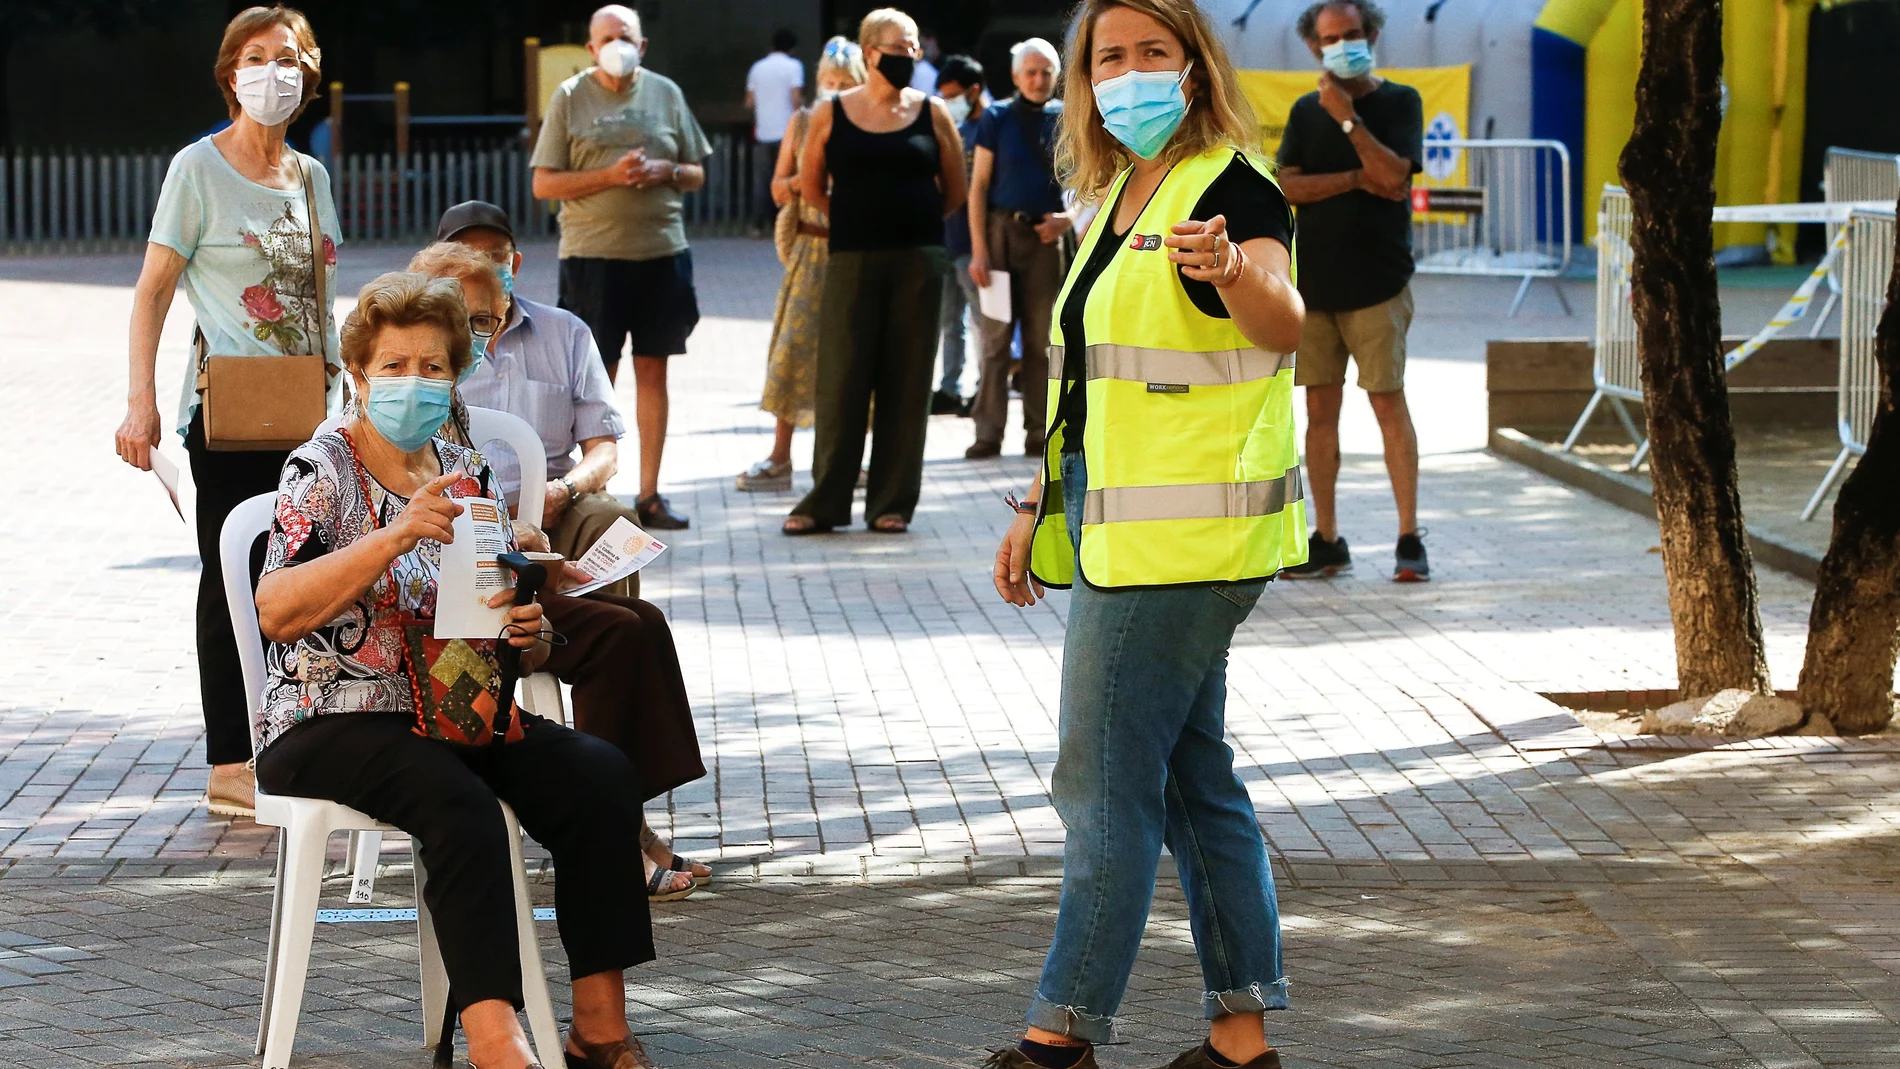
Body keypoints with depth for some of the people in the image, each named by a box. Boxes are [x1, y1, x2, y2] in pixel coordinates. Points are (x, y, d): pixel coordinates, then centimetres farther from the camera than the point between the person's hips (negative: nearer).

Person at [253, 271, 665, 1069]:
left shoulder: (468, 476, 14)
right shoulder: (321, 472, -3)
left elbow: (512, 636, 21)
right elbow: (276, 612, -19)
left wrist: (531, 636, -4)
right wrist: (398, 535, -25)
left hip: (462, 711, 6)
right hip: (332, 724, -6)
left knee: (601, 776, -20)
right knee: (457, 802, -35)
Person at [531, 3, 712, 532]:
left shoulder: (665, 94, 9)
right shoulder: (570, 98, 1)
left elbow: (697, 174, 13)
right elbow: (544, 184, -3)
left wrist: (666, 171, -9)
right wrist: (611, 175, -15)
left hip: (661, 251, 3)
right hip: (592, 254, -3)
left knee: (652, 370, 5)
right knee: (598, 374, -1)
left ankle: (649, 494, 11)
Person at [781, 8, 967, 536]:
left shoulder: (932, 113, 4)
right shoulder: (833, 114, 2)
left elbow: (954, 190, 12)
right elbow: (811, 185, 11)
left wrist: (911, 220, 11)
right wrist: (855, 220, 10)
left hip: (917, 259, 1)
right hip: (852, 259, 0)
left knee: (906, 380, 1)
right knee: (841, 377, -1)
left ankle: (892, 502, 7)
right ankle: (825, 501, 6)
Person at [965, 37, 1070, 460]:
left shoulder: (1064, 120, 6)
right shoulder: (997, 119, 1)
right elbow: (978, 186, -1)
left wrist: (1068, 218, -7)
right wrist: (978, 249, -8)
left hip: (1045, 235, 2)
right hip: (1001, 230, -2)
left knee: (1041, 339, 5)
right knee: (996, 338, -2)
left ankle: (1038, 433, 10)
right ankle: (988, 433, 0)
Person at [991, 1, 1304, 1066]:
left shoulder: (1233, 187, -11)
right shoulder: (1117, 198, 16)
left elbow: (1282, 324, -29)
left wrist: (1230, 269, -50)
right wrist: (1040, 508, 21)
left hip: (1184, 533, -9)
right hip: (1126, 531, 9)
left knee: (1105, 780, -7)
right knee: (1194, 778, 11)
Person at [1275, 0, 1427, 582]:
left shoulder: (1398, 102, 1)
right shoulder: (1306, 111, 12)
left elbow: (1394, 174, -14)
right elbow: (1288, 185, -1)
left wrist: (1347, 117, -16)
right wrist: (1357, 179, -10)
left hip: (1377, 282, -4)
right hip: (1314, 282, 4)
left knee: (1389, 403, -7)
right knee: (1320, 409, 5)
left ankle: (1409, 539, -5)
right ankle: (1326, 541, 11)